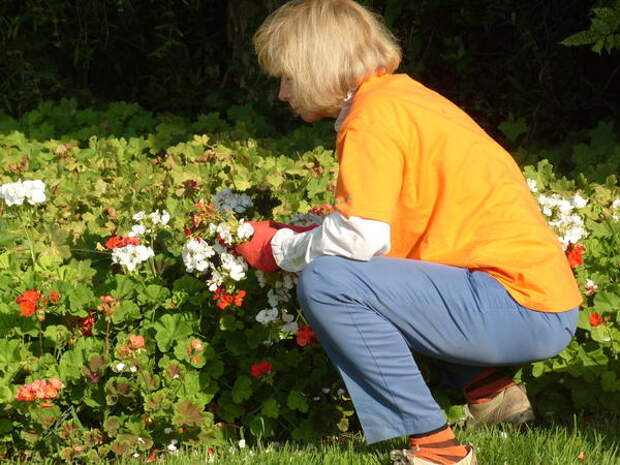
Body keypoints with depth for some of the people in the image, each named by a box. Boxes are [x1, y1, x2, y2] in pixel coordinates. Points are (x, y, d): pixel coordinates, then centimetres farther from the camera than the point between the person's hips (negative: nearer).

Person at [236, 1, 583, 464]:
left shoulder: (373, 115, -12)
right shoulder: (402, 93, 16)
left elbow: (360, 237, -21)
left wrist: (280, 248, -3)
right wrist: (302, 236, 16)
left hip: (525, 311, -10)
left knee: (325, 283, -19)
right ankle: (489, 391, 19)